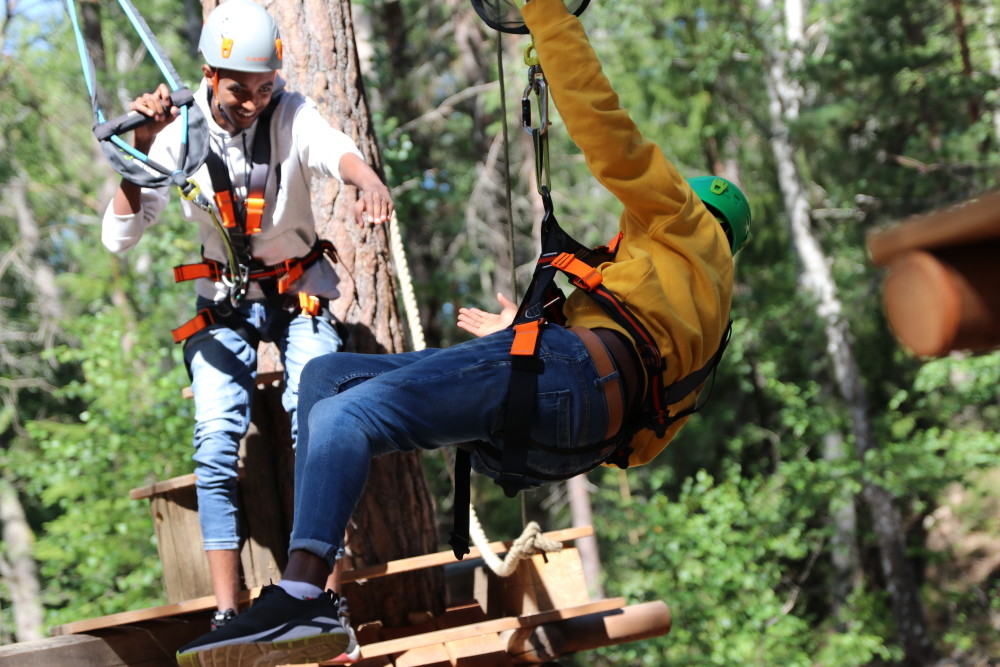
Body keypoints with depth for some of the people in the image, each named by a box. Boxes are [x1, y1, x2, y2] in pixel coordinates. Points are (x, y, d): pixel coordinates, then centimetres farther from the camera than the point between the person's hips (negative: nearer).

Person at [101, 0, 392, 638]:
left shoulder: (292, 115, -16)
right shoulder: (179, 135, -12)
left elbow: (338, 151, -40)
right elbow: (119, 238, -14)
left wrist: (370, 181, -64)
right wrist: (139, 153, -27)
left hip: (300, 291, -1)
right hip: (225, 299, 1)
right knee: (216, 446, -15)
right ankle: (228, 610, -15)